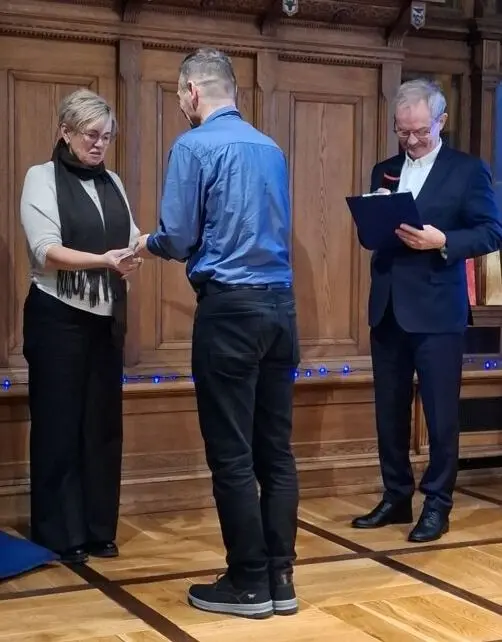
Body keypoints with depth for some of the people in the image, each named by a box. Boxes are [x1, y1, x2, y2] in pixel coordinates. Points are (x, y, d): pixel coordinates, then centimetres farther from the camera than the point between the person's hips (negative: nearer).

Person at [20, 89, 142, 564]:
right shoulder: (41, 178, -5)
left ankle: (99, 530, 17)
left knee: (103, 425, 7)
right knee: (58, 426, 0)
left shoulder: (112, 183, 13)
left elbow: (129, 240, 8)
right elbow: (47, 252, -16)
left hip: (107, 318, 5)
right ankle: (60, 535, 8)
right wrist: (104, 260, -30)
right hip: (57, 318, -5)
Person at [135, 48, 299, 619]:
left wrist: (148, 245, 14)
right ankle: (280, 578, 14)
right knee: (275, 450, 9)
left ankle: (249, 584, 7)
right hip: (280, 303, 7)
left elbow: (177, 238, -9)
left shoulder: (194, 146, -6)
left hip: (229, 307, -7)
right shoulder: (271, 148, 13)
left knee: (231, 455, 1)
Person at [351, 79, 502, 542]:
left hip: (437, 311, -5)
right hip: (388, 309, 6)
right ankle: (396, 497, 23)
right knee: (390, 411, 11)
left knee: (440, 412, 2)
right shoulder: (384, 171, 14)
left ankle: (437, 505, 13)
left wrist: (442, 241, -21)